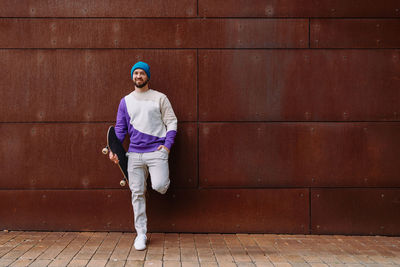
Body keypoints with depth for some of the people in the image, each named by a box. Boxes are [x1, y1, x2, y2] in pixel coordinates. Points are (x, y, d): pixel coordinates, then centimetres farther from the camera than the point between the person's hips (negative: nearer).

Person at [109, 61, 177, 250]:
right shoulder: (126, 101, 14)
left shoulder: (160, 98, 6)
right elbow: (120, 128, 15)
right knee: (137, 193, 3)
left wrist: (167, 144, -7)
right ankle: (141, 233, 12)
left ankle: (162, 180, 19)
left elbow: (171, 121, 6)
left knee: (159, 186, -19)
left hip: (157, 151, -3)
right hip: (134, 153, 3)